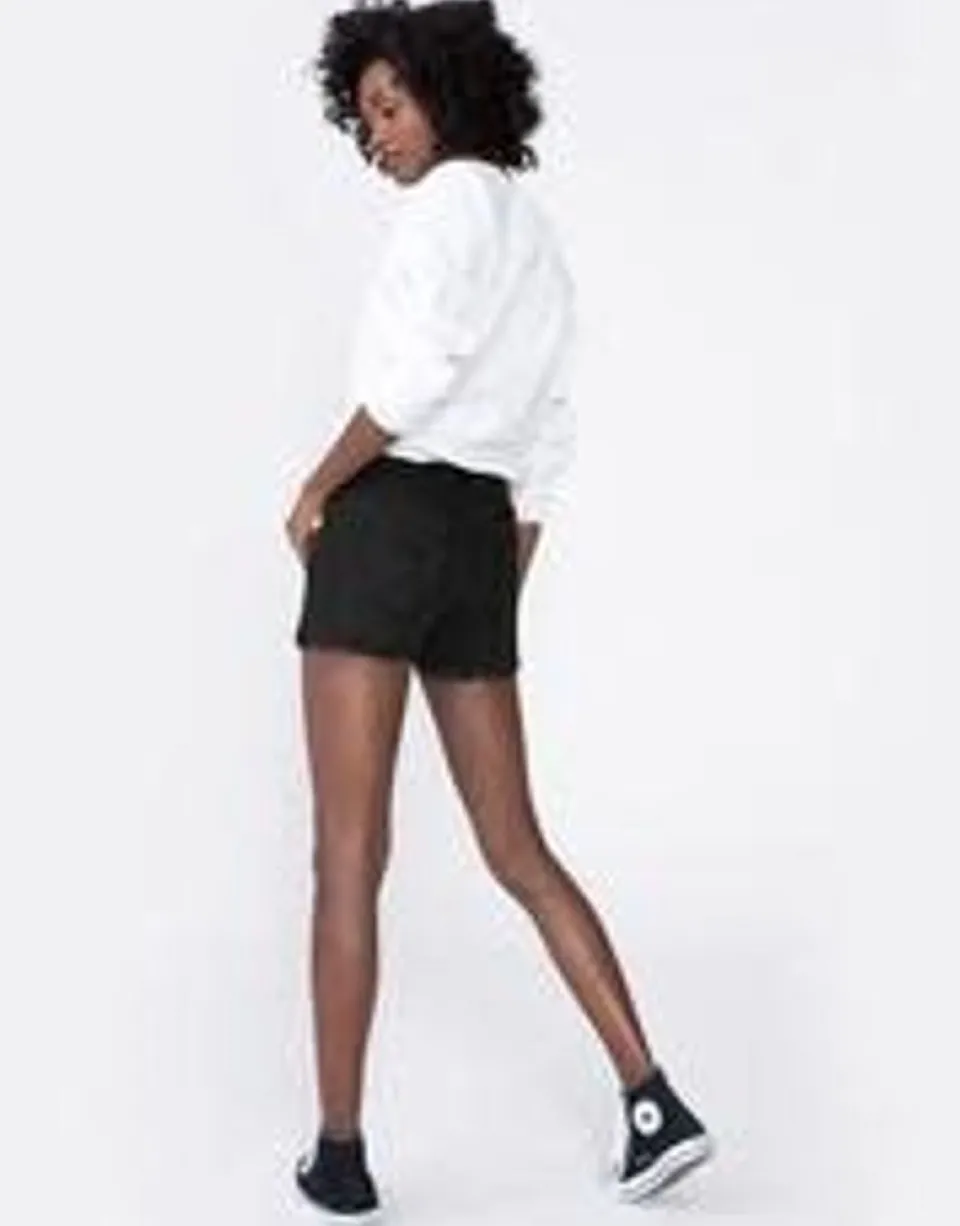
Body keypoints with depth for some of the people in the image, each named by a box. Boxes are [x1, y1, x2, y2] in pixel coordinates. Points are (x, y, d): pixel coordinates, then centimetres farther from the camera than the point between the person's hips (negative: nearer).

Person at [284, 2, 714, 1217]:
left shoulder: (453, 197, -4)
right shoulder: (543, 252, 23)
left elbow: (421, 369, -20)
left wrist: (315, 486, -7)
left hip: (389, 522, -8)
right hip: (482, 546, 8)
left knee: (348, 853, -2)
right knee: (518, 850, 12)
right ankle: (652, 1103, 4)